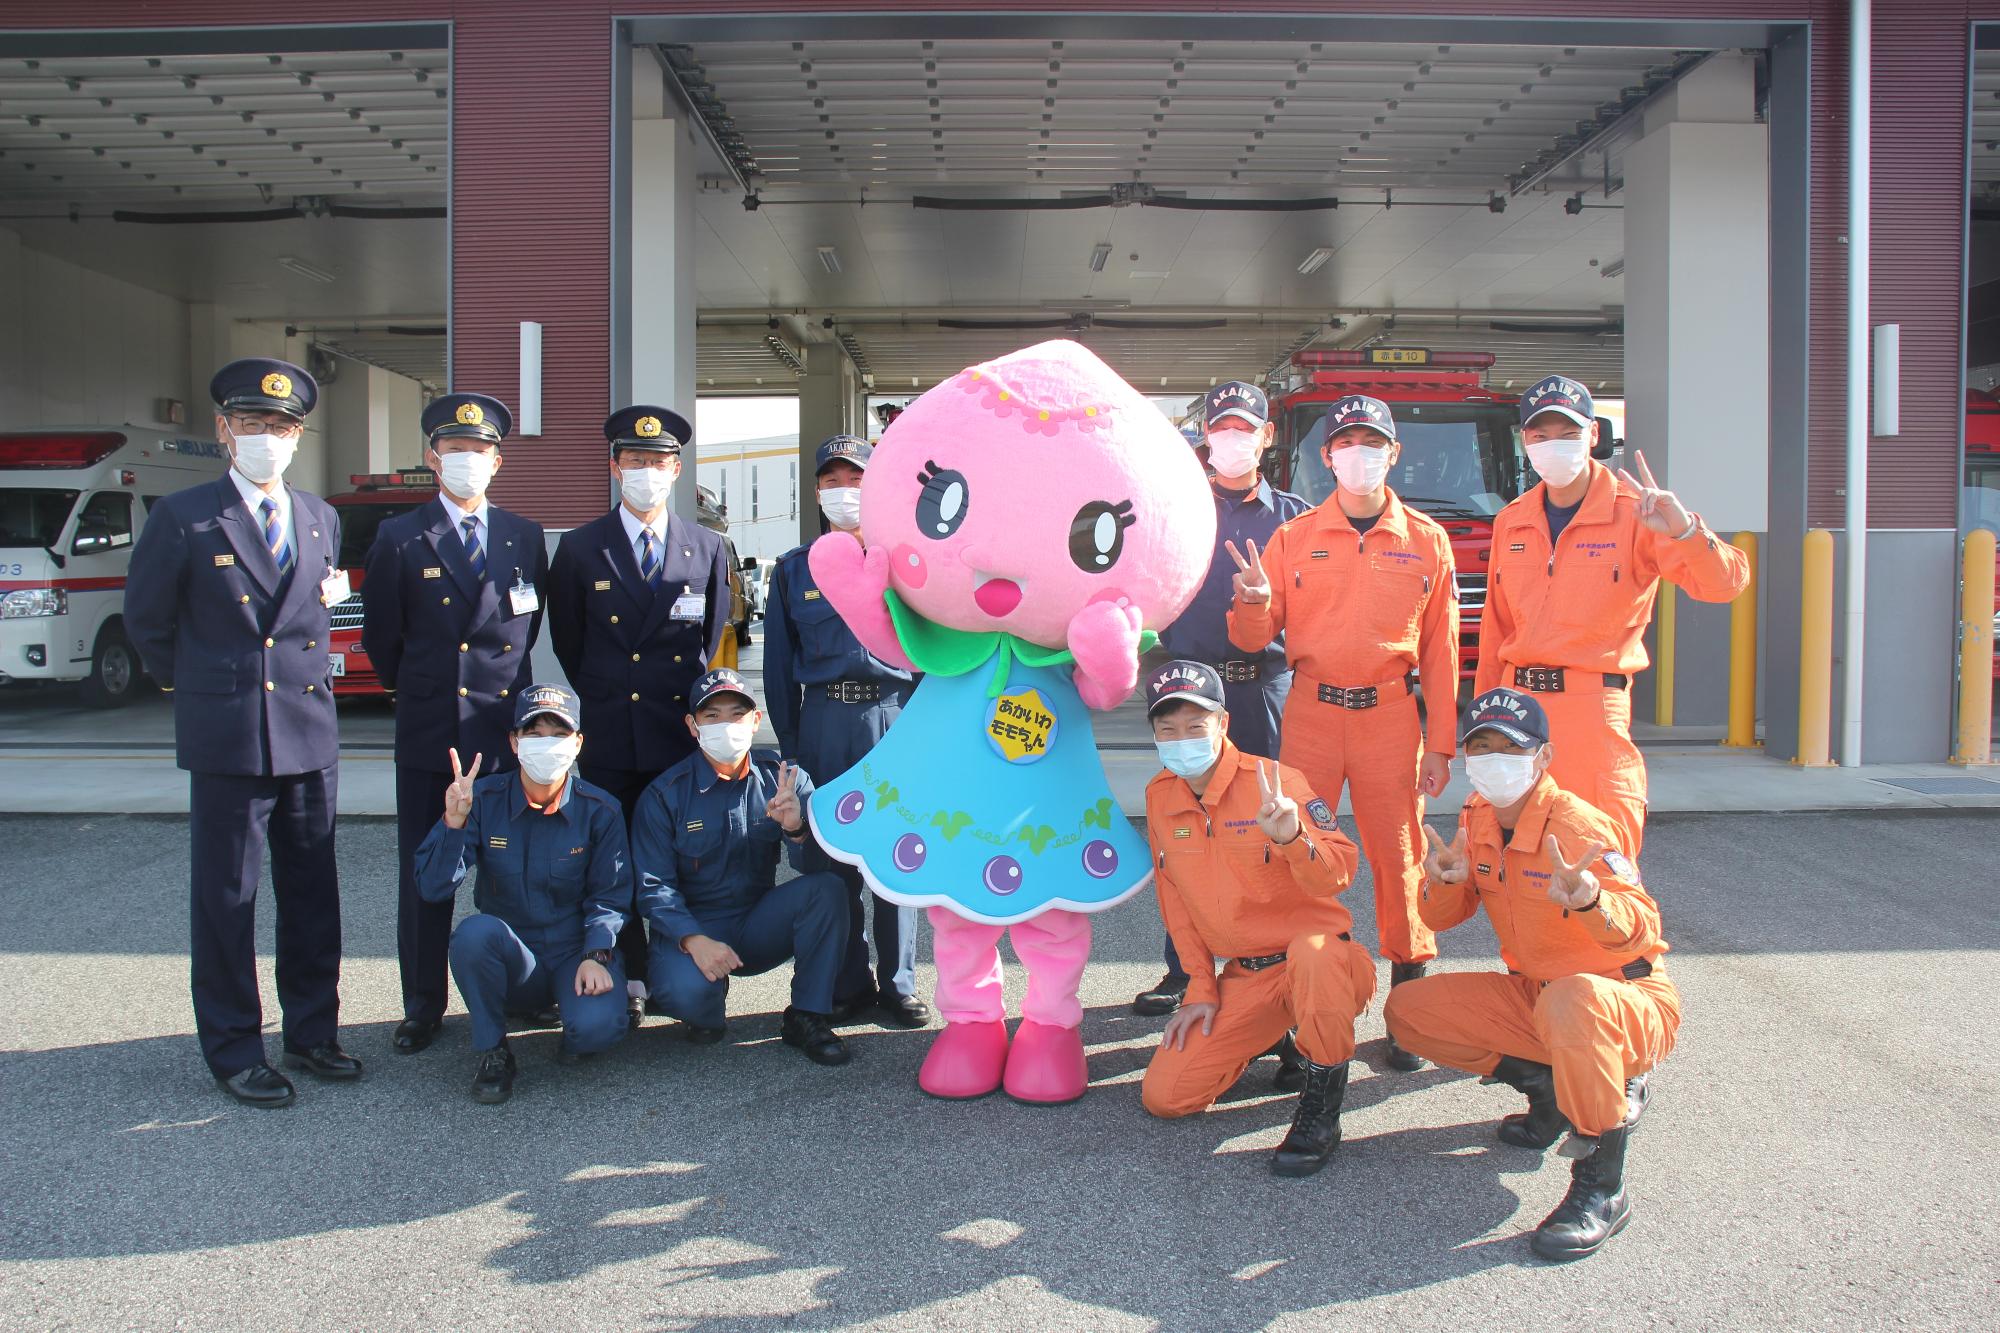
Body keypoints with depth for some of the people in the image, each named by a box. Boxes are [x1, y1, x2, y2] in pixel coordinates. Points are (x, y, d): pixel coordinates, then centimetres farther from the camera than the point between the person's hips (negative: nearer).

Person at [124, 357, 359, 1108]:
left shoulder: (321, 519, 10)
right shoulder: (184, 519, -4)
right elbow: (146, 621, 6)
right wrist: (196, 689, 11)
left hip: (310, 735, 4)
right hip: (225, 739, -4)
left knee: (312, 893, 11)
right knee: (225, 898, 4)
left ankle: (312, 1033, 23)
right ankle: (233, 1051, 16)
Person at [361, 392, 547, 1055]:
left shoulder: (524, 537, 8)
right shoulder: (400, 539, 1)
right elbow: (381, 638, 7)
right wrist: (416, 690, 13)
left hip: (507, 727, 1)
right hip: (428, 731, -1)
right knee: (424, 874, 6)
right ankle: (422, 1006, 17)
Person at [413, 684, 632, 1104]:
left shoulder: (599, 810, -5)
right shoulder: (484, 799, -6)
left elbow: (609, 896, -2)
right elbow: (433, 889, -12)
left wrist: (596, 956, -19)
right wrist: (454, 821, -26)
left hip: (576, 955, -1)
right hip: (510, 960, 1)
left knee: (597, 1026, -31)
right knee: (474, 932, -33)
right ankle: (492, 1051, -9)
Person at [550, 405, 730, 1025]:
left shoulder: (707, 549, 7)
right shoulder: (579, 549, 4)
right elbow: (568, 643, 11)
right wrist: (603, 700, 13)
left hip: (682, 733, 0)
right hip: (609, 737, 0)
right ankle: (628, 982, 14)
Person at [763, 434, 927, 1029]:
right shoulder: (795, 568, 12)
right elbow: (779, 662, 12)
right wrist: (788, 746, 7)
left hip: (895, 717, -1)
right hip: (823, 719, 1)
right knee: (830, 859, 4)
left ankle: (897, 985, 13)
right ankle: (848, 985, 16)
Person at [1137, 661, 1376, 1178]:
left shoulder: (1271, 782, -15)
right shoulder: (1159, 797, 2)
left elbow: (1340, 874, -23)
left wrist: (1292, 838, -43)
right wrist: (1201, 987, 8)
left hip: (1318, 957, -5)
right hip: (1243, 978, 6)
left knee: (1312, 953, -42)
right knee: (1162, 1096, -6)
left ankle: (1321, 1108, -18)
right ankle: (1272, 1038, 22)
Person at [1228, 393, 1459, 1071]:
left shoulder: (1427, 542, 6)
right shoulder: (1294, 537, 6)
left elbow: (1440, 650, 5)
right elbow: (1253, 639, 5)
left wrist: (1440, 743, 2)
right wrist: (1253, 603, -18)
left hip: (1390, 715, 0)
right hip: (1310, 711, 1)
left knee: (1398, 857, 1)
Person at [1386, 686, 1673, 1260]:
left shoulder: (1579, 825, -22)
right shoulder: (1476, 819, -1)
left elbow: (1642, 930, -31)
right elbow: (1442, 916, 6)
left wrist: (1590, 901, -53)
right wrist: (1446, 883, -18)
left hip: (1628, 1002, -7)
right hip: (1532, 994, 7)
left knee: (1571, 999, -42)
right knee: (1408, 1012, -5)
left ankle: (1601, 1188, -25)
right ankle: (1557, 1088, 7)